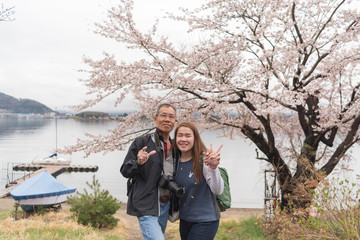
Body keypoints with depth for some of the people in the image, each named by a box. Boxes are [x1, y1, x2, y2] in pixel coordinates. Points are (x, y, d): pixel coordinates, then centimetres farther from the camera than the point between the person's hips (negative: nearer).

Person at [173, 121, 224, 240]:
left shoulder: (203, 160, -16)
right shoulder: (175, 160, 0)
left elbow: (218, 190, -23)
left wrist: (213, 167, -35)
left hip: (205, 221, -6)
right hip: (184, 220, 6)